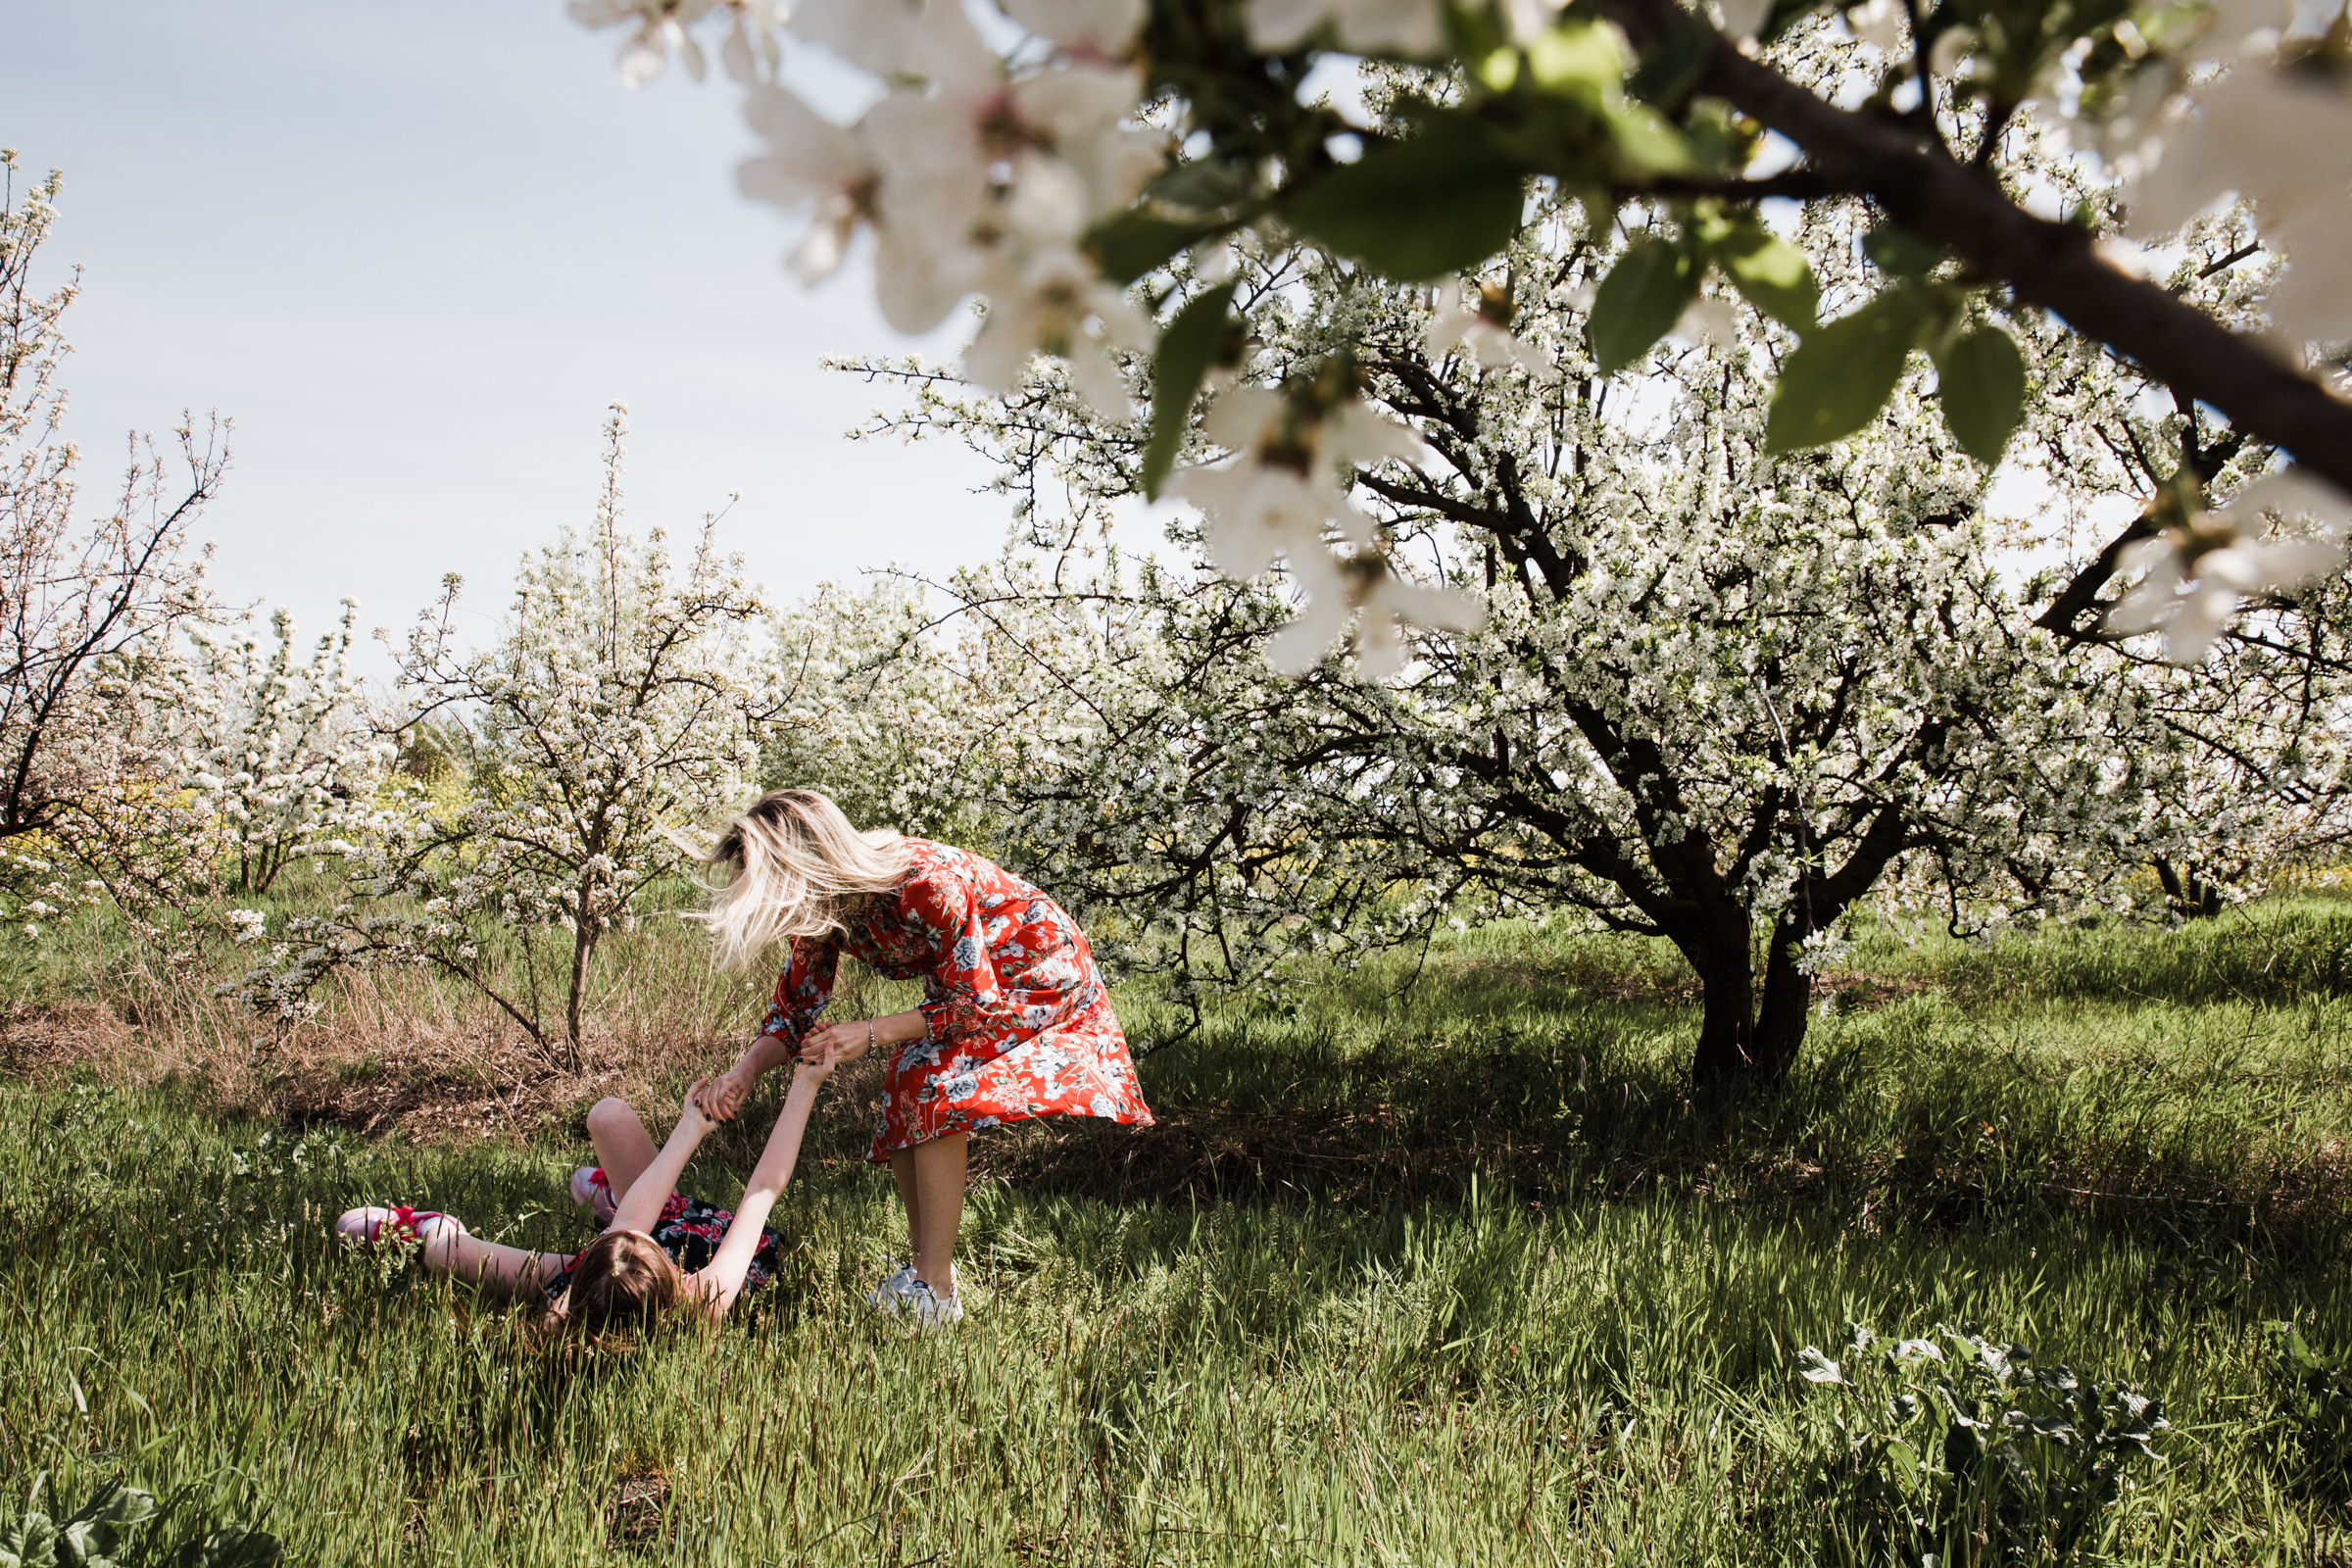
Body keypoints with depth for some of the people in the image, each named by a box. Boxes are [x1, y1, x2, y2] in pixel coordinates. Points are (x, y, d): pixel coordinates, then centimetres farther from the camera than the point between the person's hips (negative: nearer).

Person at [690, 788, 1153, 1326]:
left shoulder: (927, 884, -38)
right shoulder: (821, 909, -14)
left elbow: (977, 1004, -28)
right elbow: (795, 1010, -4)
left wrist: (872, 1033, -30)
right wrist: (746, 1070, -23)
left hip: (1035, 974, -8)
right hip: (961, 981, 8)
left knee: (932, 1090, -23)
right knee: (900, 1107, -3)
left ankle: (934, 1290, -19)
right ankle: (927, 1263, 13)